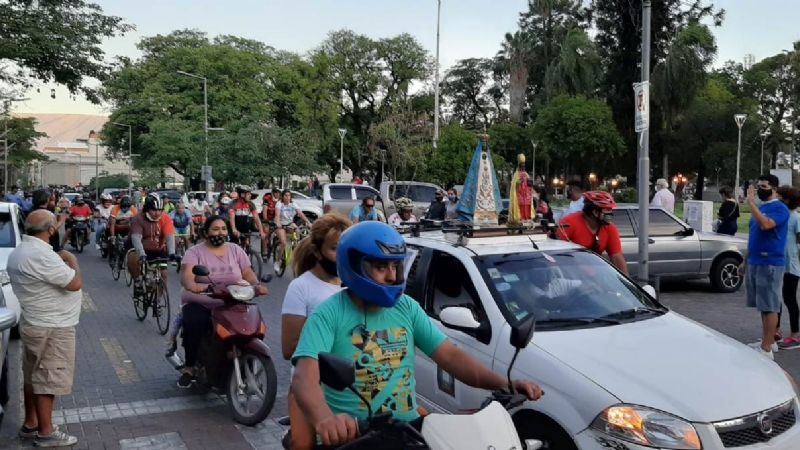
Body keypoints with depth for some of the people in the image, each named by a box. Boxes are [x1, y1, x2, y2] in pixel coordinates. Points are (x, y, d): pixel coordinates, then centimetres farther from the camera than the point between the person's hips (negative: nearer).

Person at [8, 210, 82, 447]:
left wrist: (61, 261, 5)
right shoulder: (42, 256, -26)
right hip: (52, 328, -10)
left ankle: (30, 424, 30)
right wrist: (72, 260, -8)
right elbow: (75, 283, -23)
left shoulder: (20, 252, 8)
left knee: (33, 376, 19)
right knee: (48, 379, 0)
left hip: (34, 324, 10)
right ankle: (46, 432, 9)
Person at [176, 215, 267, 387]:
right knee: (194, 325, -33)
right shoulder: (195, 252, 1)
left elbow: (248, 273, 7)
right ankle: (189, 368, -17)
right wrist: (191, 285, -38)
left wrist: (256, 286, -14)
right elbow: (186, 275, -15)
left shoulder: (235, 250, 13)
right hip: (199, 304, -2)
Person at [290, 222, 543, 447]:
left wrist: (505, 384, -11)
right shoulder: (329, 314, -9)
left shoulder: (406, 307, 8)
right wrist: (325, 420, -45)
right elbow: (305, 378, -23)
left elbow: (450, 356, 3)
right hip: (353, 435, -5)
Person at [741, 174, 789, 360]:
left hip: (770, 264, -9)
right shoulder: (759, 208, 15)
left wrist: (751, 202, -26)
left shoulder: (780, 208, -11)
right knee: (763, 306, 14)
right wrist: (746, 261, 21)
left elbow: (766, 225, -31)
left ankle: (766, 349, -3)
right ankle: (768, 341, 24)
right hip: (755, 263, 9)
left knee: (769, 307, -5)